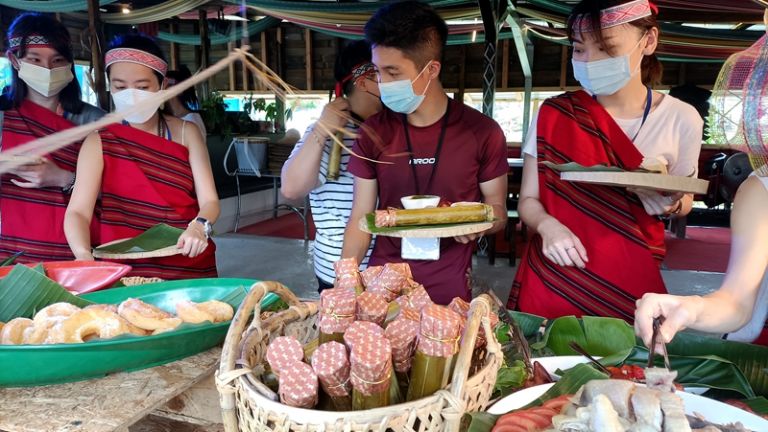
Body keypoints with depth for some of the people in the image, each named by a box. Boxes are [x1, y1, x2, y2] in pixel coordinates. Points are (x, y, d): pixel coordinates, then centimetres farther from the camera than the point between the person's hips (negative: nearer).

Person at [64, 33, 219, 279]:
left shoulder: (186, 133, 4)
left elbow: (209, 200, -3)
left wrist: (200, 226, -24)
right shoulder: (100, 141, 1)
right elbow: (78, 210, -8)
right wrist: (84, 255, -27)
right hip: (123, 267, 0)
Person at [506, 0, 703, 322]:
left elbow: (684, 199, 11)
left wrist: (671, 203, -11)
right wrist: (547, 225, -22)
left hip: (630, 282, 1)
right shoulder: (554, 115, -5)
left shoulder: (681, 119, -4)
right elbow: (528, 200, -1)